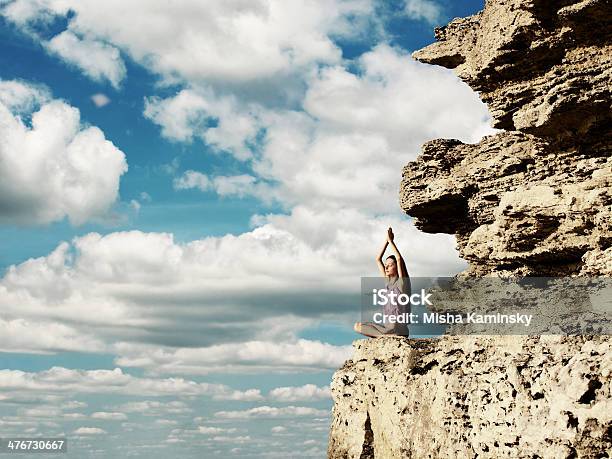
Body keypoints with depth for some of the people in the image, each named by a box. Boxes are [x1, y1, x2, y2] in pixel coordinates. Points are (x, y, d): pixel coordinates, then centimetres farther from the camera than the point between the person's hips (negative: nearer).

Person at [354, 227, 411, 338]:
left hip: (399, 329, -8)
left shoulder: (402, 282, -5)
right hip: (387, 327, 8)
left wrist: (391, 240, -8)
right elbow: (378, 260, 14)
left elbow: (399, 258, -17)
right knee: (357, 326, -6)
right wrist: (386, 241, 9)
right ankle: (386, 336, -11)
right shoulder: (388, 282, 14)